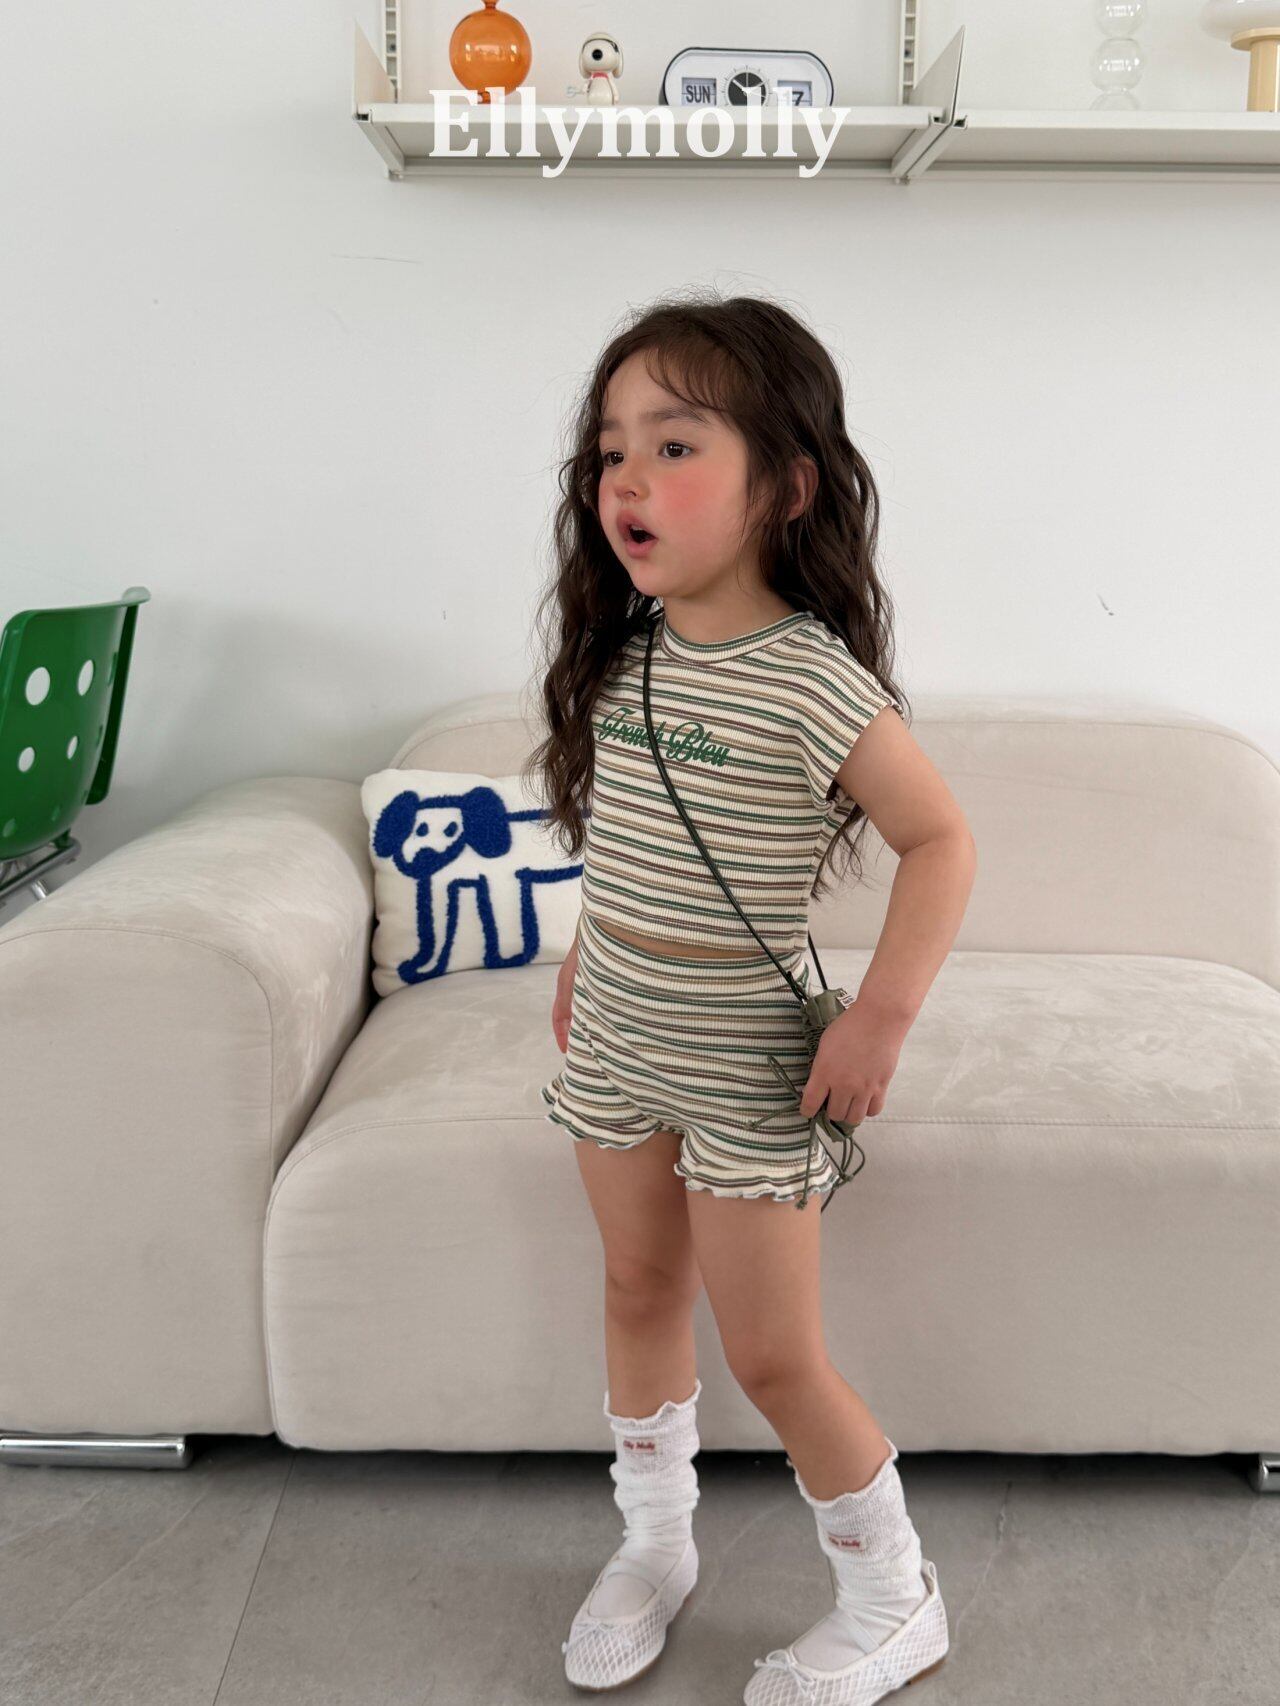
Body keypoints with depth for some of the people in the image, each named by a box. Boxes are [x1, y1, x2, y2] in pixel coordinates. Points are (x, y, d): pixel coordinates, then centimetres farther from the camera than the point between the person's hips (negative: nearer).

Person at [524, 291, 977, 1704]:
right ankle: (653, 1547, 43)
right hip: (615, 1046, 7)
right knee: (640, 1292, 20)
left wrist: (881, 1017, -21)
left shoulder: (812, 682, -21)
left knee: (774, 1358, 4)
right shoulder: (624, 655, 1)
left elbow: (940, 842, -16)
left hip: (746, 1070, -6)